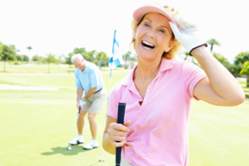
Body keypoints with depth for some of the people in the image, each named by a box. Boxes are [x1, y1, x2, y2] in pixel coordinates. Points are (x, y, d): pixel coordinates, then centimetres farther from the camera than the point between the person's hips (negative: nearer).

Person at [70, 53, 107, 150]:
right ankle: (80, 137, 28)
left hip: (99, 94, -8)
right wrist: (78, 101, -14)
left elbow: (94, 87, -26)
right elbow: (79, 87, -1)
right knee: (81, 114, 9)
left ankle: (94, 142, -2)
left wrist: (84, 98, -14)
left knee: (91, 116, -16)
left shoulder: (92, 69, -28)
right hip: (89, 94, 8)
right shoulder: (77, 72, -3)